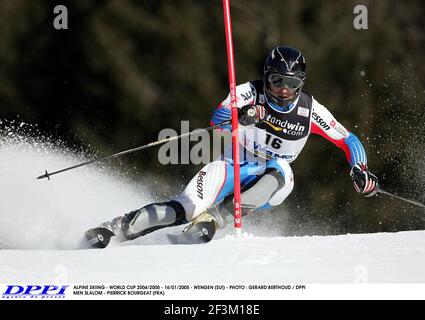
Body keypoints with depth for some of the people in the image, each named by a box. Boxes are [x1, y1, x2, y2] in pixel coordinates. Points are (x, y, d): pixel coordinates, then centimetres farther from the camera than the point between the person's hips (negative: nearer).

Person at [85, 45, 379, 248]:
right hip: (234, 168, -2)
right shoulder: (250, 93, -11)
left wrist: (361, 171, -16)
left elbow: (348, 140, 0)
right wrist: (241, 117, -44)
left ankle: (217, 216, -31)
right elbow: (217, 119, -23)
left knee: (280, 168, -35)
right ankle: (117, 228, -20)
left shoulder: (310, 110, -8)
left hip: (268, 185, 2)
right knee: (183, 211, -27)